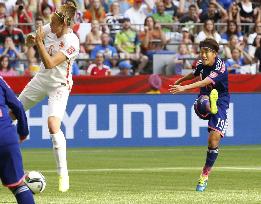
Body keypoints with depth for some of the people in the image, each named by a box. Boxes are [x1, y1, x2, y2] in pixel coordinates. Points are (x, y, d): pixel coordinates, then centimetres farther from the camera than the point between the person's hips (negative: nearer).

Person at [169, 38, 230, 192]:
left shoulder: (220, 68, -18)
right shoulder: (201, 64, 2)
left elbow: (205, 82, -34)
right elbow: (195, 74, 29)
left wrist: (184, 87, -47)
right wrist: (180, 80, 48)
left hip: (221, 103, -5)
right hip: (205, 98, 5)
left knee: (214, 140, -13)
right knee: (203, 102, -37)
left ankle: (205, 175, 0)